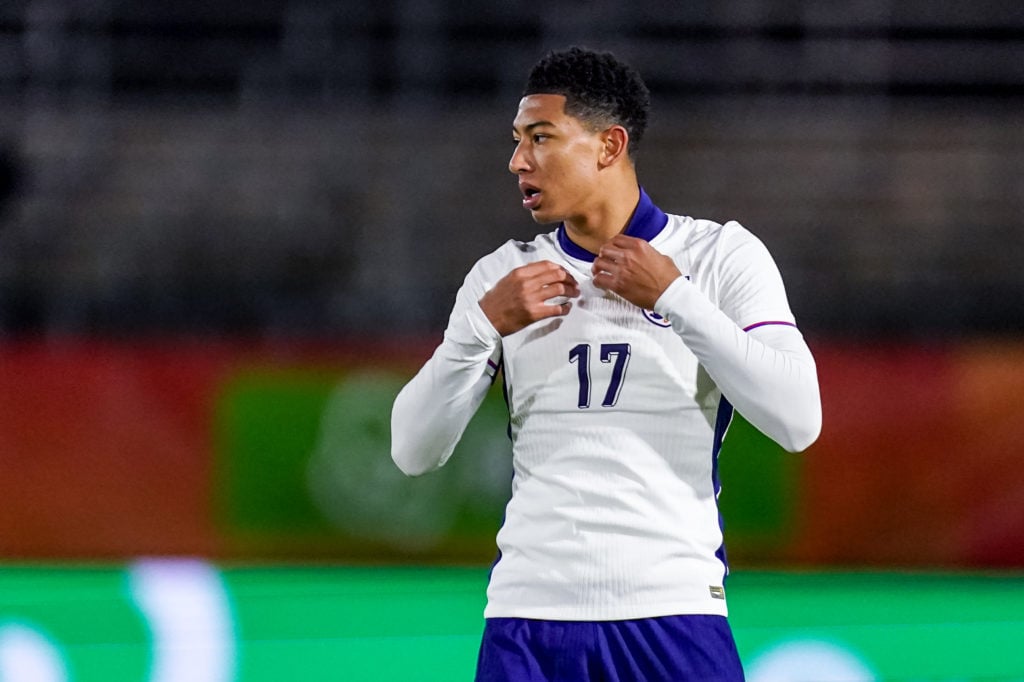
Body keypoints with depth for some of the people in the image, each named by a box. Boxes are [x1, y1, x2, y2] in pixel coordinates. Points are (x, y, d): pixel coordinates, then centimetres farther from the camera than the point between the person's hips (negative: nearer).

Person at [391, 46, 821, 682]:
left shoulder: (722, 254, 3)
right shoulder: (504, 275, 11)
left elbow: (798, 421, -9)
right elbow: (413, 451, 6)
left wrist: (673, 297, -11)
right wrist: (484, 325, -8)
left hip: (673, 615, -2)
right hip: (529, 616, 2)